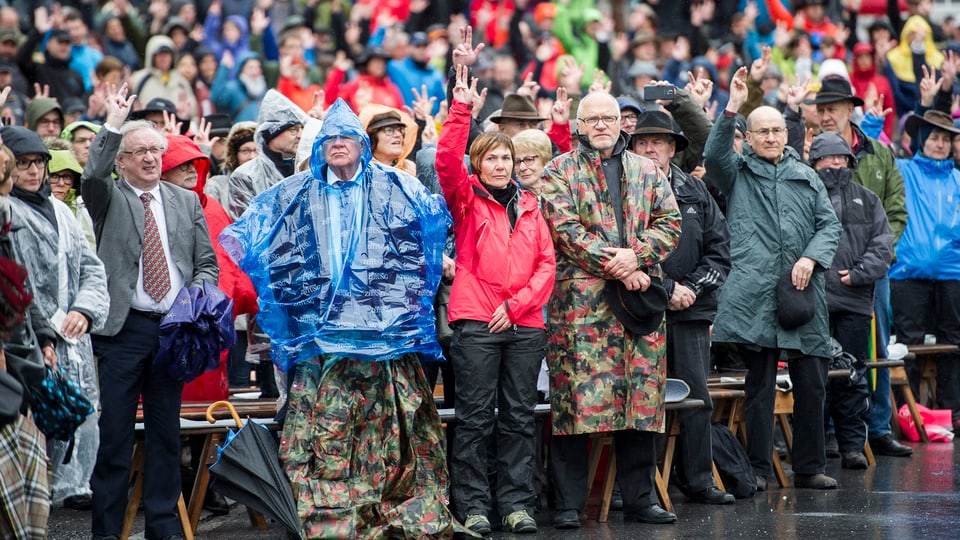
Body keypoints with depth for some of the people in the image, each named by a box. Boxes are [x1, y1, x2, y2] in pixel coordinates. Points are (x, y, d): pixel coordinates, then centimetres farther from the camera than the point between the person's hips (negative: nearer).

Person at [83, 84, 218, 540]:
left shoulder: (186, 202, 13)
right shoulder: (108, 198, 3)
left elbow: (207, 263, 12)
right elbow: (92, 175, -20)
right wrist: (114, 124, -25)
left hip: (174, 327, 3)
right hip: (122, 329, -3)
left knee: (166, 433, 9)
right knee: (114, 433, -3)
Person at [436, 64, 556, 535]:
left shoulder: (528, 207, 15)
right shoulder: (466, 200, 5)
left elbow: (546, 263, 8)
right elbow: (446, 159, -12)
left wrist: (516, 304, -5)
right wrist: (462, 109, -20)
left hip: (524, 323, 3)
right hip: (476, 321, -3)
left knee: (519, 417, 6)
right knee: (475, 417, -2)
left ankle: (516, 504, 11)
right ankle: (473, 506, 3)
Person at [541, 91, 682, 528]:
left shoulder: (647, 171, 17)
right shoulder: (560, 172, 5)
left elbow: (669, 223, 8)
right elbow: (565, 230, -7)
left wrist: (636, 254, -11)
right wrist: (615, 266, -15)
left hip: (641, 296, 4)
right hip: (580, 300, -4)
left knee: (641, 402, 5)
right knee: (575, 402, -7)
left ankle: (639, 499, 13)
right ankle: (568, 504, -1)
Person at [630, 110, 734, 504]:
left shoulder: (695, 192, 12)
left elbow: (720, 249, 11)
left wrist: (693, 287, -4)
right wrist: (666, 290, -11)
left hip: (691, 310, 4)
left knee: (697, 397, 4)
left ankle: (699, 480, 10)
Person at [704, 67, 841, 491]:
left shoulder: (806, 177, 18)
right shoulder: (738, 173, 10)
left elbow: (830, 224, 13)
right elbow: (714, 156, -12)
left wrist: (811, 258, -6)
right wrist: (731, 108, -23)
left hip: (803, 293, 3)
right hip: (755, 294, -3)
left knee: (811, 384, 4)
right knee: (759, 384, 0)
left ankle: (809, 468, 14)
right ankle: (758, 468, 7)